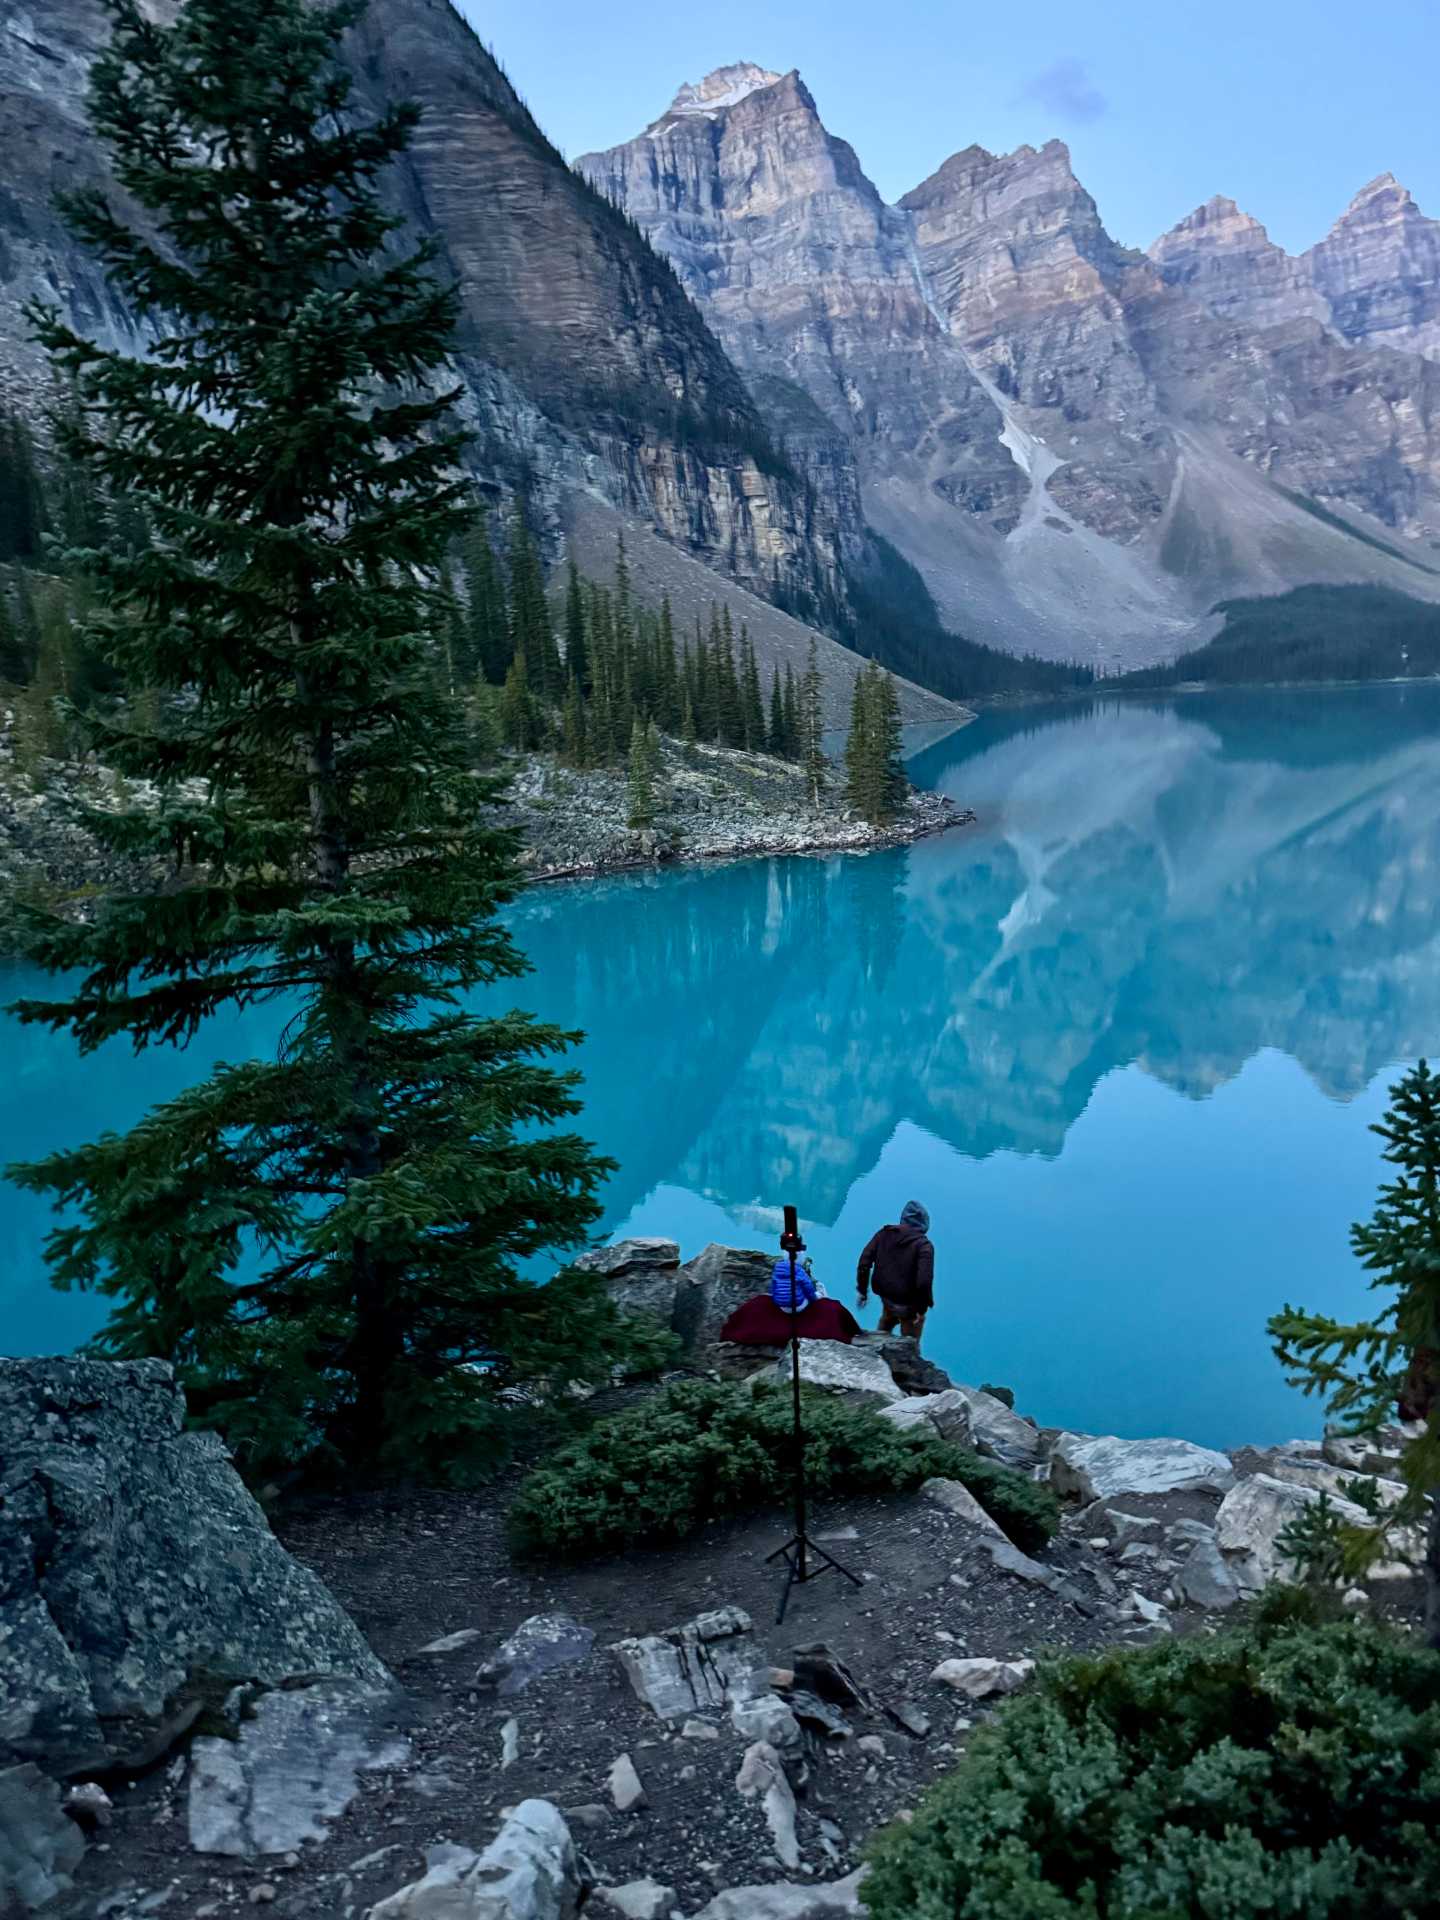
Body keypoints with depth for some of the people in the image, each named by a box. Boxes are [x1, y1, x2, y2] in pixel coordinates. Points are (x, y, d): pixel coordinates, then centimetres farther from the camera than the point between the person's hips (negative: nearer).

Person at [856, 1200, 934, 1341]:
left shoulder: (885, 1233, -3)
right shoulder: (923, 1245, -17)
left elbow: (864, 1262, -4)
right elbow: (924, 1281, -26)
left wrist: (862, 1291, 6)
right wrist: (922, 1308, -13)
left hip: (886, 1298, 5)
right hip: (909, 1305, -5)